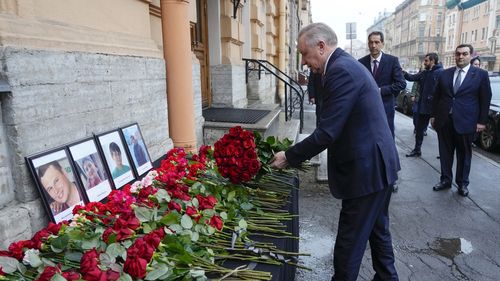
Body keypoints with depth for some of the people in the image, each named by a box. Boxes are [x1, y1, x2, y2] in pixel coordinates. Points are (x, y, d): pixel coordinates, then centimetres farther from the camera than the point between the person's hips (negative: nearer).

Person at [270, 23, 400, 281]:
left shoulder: (340, 70, -20)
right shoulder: (348, 65, 12)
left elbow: (327, 132, -24)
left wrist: (289, 157, -13)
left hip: (366, 169, -11)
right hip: (377, 164, 11)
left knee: (349, 242, 3)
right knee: (377, 230, 24)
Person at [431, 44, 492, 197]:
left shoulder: (481, 74, -1)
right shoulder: (445, 74, 7)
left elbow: (485, 99, -1)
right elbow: (437, 96, 11)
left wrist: (482, 121, -4)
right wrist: (433, 115, 8)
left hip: (465, 121, -2)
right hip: (444, 120, 3)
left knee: (464, 154, 8)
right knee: (445, 152, 10)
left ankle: (462, 183, 21)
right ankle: (445, 180, 22)